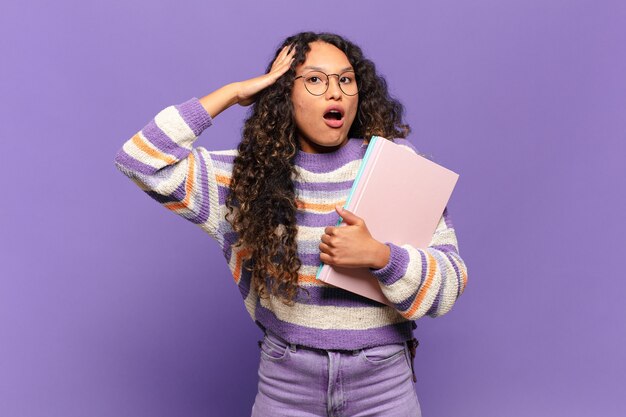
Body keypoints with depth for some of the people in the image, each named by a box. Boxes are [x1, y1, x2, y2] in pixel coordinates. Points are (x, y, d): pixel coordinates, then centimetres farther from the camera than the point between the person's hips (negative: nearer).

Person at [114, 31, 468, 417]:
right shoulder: (254, 173, -4)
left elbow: (451, 283, -7)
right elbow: (142, 159, -12)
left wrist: (378, 255, -26)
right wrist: (233, 93, -10)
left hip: (381, 380, 0)